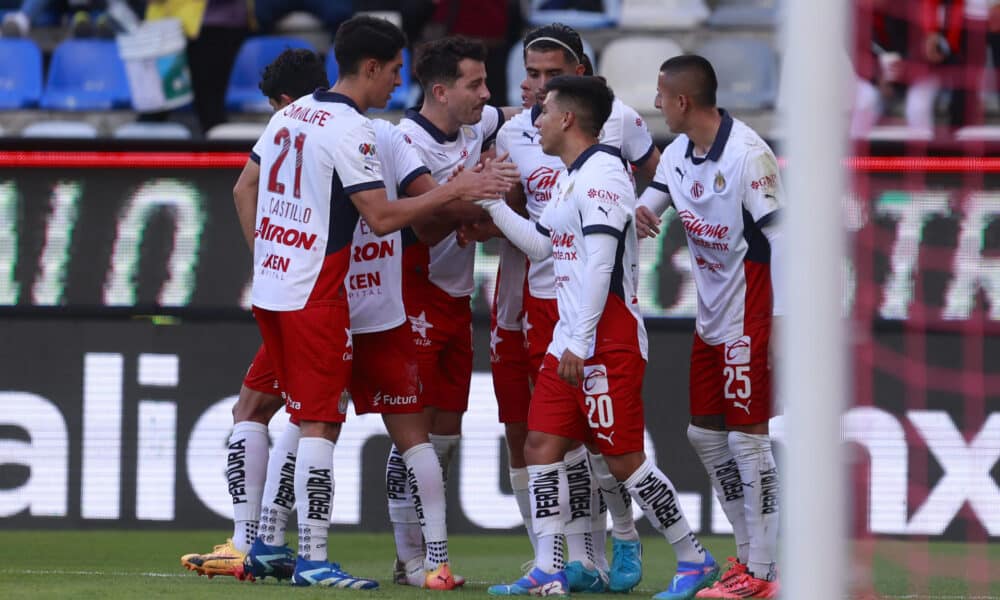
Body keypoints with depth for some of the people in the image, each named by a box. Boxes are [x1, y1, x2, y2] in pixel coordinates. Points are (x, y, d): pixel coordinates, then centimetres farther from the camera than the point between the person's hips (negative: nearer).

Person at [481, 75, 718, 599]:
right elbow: (540, 243, 28)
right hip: (570, 340, 10)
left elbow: (599, 264, -21)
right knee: (541, 445, 4)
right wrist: (490, 200, 23)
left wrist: (580, 342, -23)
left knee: (623, 458, -7)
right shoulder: (571, 177, 17)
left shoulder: (602, 172, -15)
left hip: (607, 340, -10)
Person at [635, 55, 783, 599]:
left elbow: (780, 235, -19)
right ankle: (748, 552, 23)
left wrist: (782, 318, -21)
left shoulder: (747, 155, -19)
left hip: (749, 318, -9)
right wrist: (640, 211, -14)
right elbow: (653, 197, 12)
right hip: (710, 316, 9)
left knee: (746, 437, -7)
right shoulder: (679, 151, 7)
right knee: (705, 433, 13)